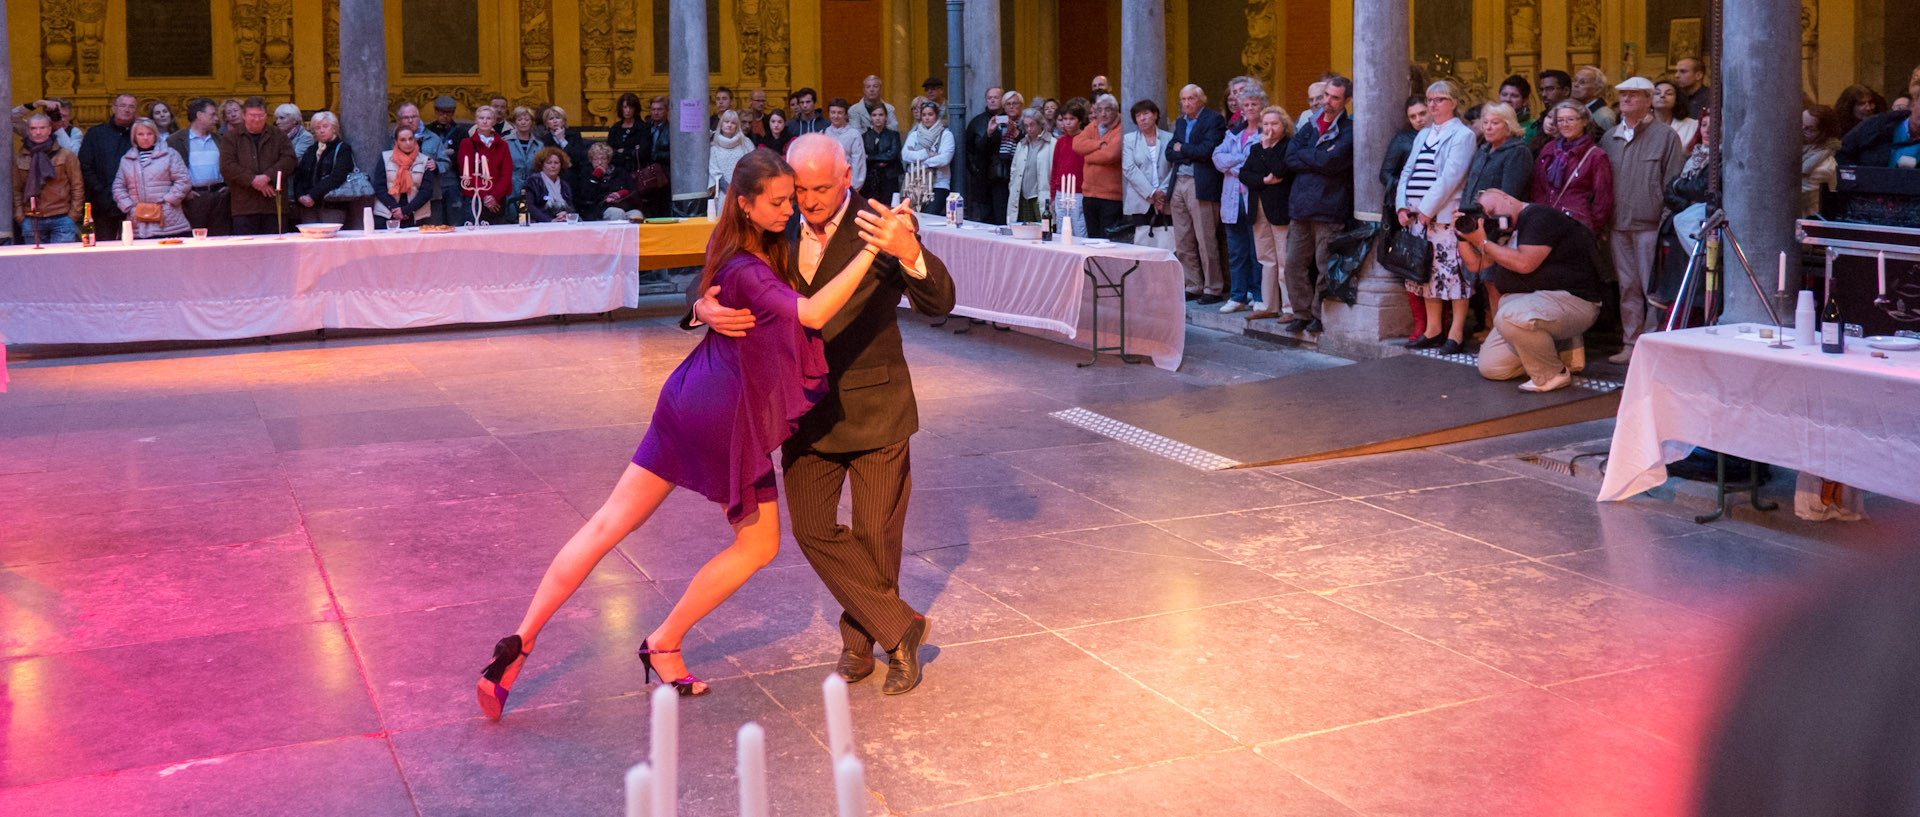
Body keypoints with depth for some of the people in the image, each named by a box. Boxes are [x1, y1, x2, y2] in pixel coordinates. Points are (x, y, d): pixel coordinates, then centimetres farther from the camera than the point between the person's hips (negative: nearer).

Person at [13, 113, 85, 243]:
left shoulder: (66, 155, 4)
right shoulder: (19, 160, 10)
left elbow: (77, 187, 4)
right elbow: (16, 190, 12)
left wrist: (73, 216, -2)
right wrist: (20, 217, 2)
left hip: (62, 219, -2)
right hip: (31, 222, 2)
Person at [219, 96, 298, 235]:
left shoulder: (279, 136, 14)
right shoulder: (231, 138, 11)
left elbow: (290, 160, 0)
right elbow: (227, 167, -1)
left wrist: (268, 177, -13)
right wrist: (253, 180, -11)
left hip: (274, 207, 1)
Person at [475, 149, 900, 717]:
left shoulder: (766, 246, 5)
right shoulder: (746, 270, -23)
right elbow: (812, 313, -37)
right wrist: (870, 250, -38)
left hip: (690, 401, 9)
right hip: (727, 419, -9)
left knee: (610, 523, 8)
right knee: (759, 544, 12)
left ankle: (521, 642, 9)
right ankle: (664, 645, 19)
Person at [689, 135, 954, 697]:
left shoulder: (881, 228, -14)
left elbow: (939, 303, -25)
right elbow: (712, 279, 2)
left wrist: (910, 253, -47)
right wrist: (706, 307, -24)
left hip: (873, 404, -4)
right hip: (807, 407, 4)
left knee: (876, 534, 7)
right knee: (812, 526, 0)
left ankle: (861, 637, 32)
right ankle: (899, 627, 12)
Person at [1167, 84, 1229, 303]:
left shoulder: (1213, 119, -2)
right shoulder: (1180, 122, 19)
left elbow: (1208, 150, -15)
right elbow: (1169, 153, 10)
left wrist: (1182, 149, -3)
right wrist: (1193, 154, -5)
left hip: (1201, 185, -7)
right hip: (1178, 184, 7)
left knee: (1205, 241, -6)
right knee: (1182, 243, 7)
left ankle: (1213, 290, 1)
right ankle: (1194, 287, 16)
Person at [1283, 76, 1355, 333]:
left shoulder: (1349, 130, -3)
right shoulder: (1311, 126, 17)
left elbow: (1331, 161, -17)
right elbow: (1290, 157, 5)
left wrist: (1303, 155, -3)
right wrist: (1317, 161, -9)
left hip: (1329, 208, -6)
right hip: (1301, 204, 6)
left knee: (1325, 264, -3)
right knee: (1294, 262, 5)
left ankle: (1321, 314, 7)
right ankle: (1302, 313, 14)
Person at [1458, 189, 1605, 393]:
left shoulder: (1540, 216, -10)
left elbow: (1525, 263, -22)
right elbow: (1476, 264, 20)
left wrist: (1483, 243, -14)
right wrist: (1464, 236, 4)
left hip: (1570, 299, -9)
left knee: (1510, 317, -39)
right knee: (1489, 367, -4)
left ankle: (1553, 375, -17)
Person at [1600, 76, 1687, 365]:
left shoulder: (1666, 136, 0)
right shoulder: (1610, 137, 15)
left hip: (1650, 225, -5)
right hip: (1618, 226, 5)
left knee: (1653, 287, -3)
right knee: (1627, 287, 8)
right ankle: (1630, 343, 13)